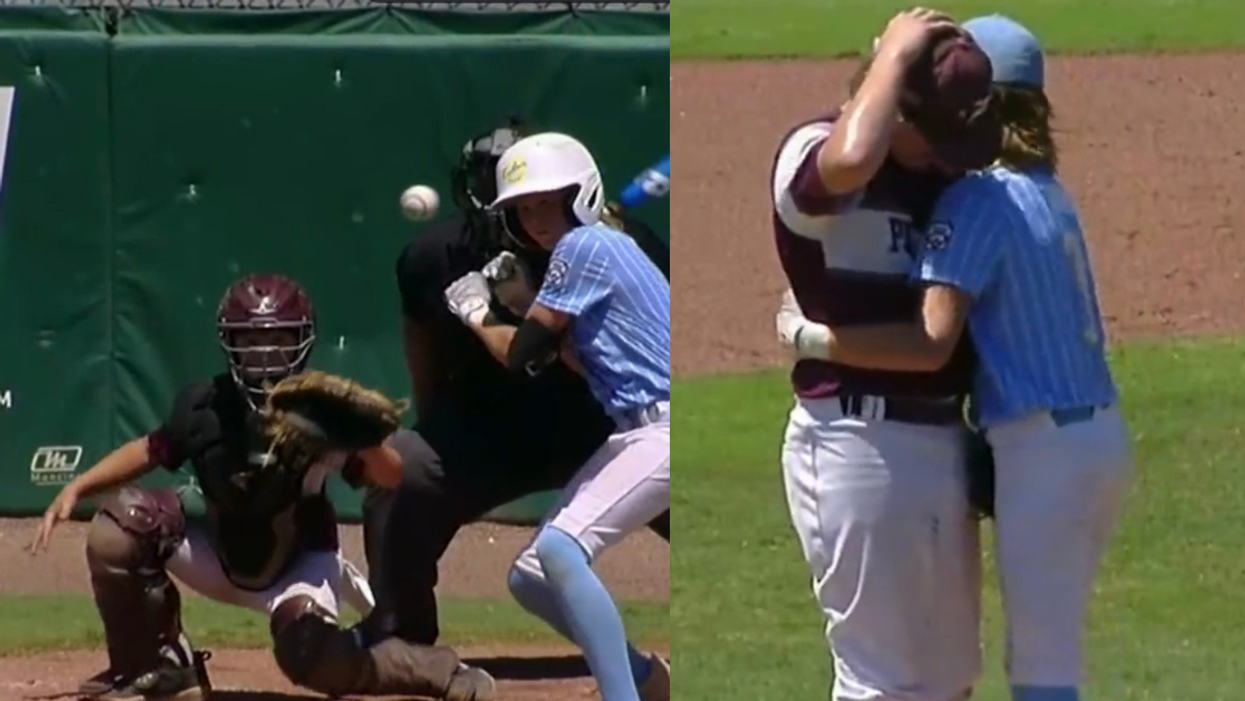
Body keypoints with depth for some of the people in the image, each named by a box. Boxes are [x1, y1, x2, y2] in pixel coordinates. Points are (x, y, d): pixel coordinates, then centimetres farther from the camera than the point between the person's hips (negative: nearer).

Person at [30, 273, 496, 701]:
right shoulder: (205, 407, -16)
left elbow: (393, 478, -26)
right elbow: (152, 451, -1)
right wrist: (76, 488, -10)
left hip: (301, 563, -4)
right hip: (220, 555, 4)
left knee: (310, 656, -33)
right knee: (124, 517, -18)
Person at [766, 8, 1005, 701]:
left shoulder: (946, 169, 12)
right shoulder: (810, 152, -11)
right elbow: (850, 162, -36)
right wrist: (895, 53, -23)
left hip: (943, 434, 9)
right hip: (858, 438, -9)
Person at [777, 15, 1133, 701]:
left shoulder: (975, 199, -14)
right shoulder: (1048, 192, 13)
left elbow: (930, 343, -23)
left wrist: (810, 336, -15)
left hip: (1043, 451, -9)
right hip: (1101, 436, 9)